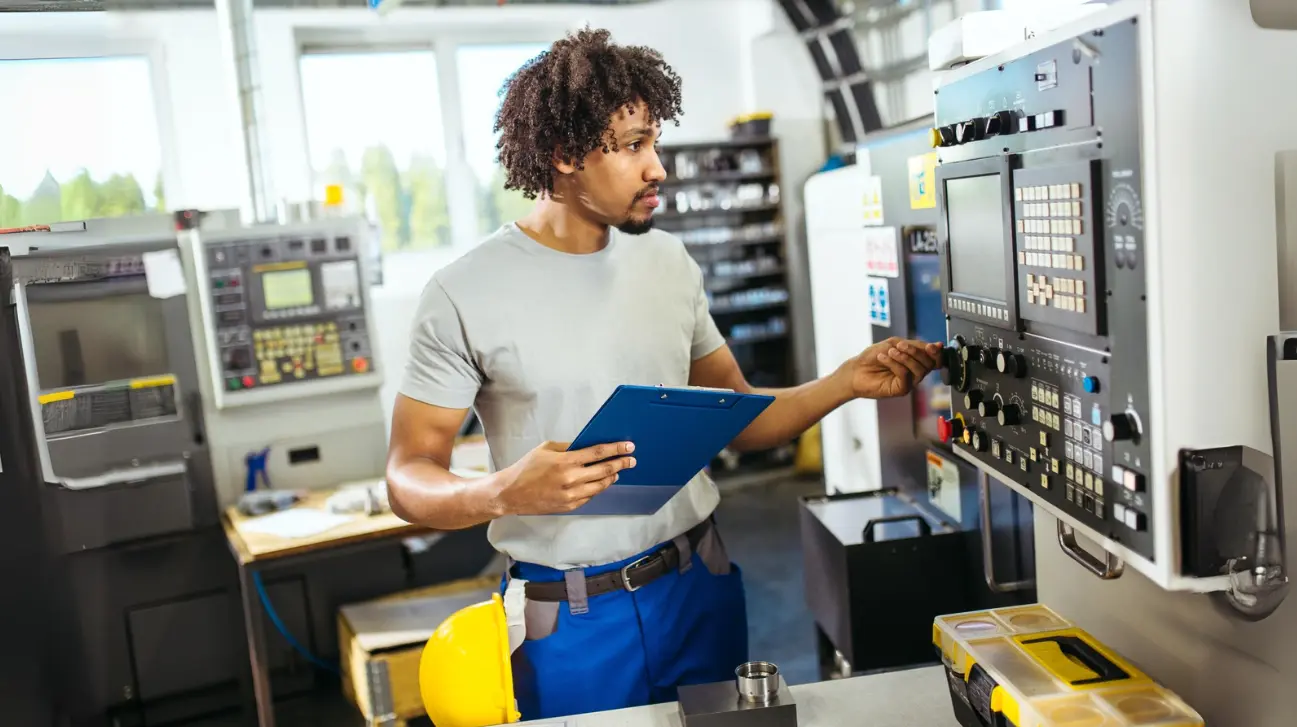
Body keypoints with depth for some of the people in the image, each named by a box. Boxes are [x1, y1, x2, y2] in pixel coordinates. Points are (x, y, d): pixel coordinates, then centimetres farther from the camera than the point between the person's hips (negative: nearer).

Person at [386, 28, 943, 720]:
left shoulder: (668, 261, 2)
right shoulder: (464, 293, -13)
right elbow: (408, 479, -10)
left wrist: (847, 382, -4)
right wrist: (505, 492, -30)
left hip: (703, 585, 4)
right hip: (569, 618, -4)